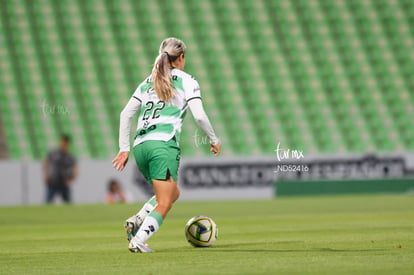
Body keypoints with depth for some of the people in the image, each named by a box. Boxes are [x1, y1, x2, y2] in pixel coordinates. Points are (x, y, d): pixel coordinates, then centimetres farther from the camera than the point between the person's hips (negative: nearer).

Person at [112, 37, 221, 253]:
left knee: (173, 193, 22)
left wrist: (124, 148, 13)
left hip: (140, 146, 6)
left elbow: (126, 114, 14)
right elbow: (199, 116, -5)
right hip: (164, 145, -6)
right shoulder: (187, 81, 6)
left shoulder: (148, 82, 21)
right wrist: (214, 140, 10)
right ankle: (138, 241, -25)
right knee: (163, 204, -7)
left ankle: (137, 221, 1)